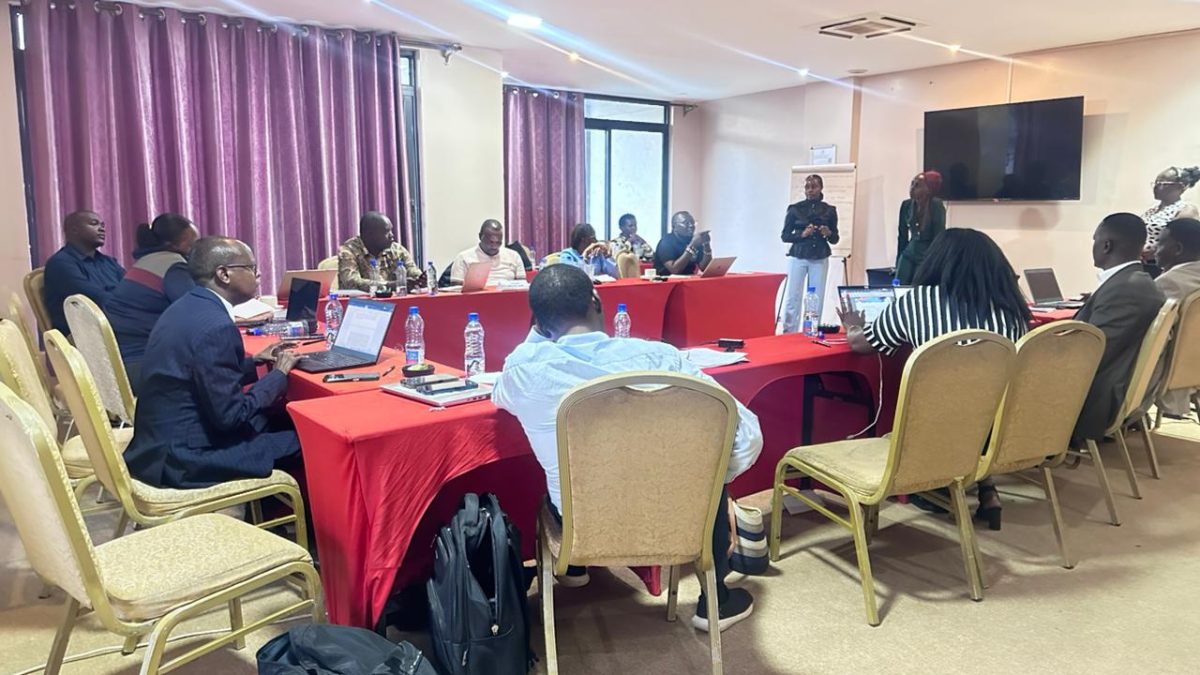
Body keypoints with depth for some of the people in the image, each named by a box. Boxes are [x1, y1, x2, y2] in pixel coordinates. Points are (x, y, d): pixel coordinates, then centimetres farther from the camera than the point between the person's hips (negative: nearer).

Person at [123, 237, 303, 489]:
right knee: (303, 441, -4)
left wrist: (256, 362, 12)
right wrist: (279, 373, -10)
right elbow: (231, 416, -21)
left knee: (281, 421, 16)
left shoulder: (187, 307, 6)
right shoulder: (216, 326, -23)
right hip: (185, 457, -10)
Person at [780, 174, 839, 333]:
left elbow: (835, 239, 11)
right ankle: (789, 334, 1)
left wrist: (828, 234, -11)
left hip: (820, 259, 2)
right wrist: (802, 234, -14)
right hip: (798, 257, -2)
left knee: (816, 298, 2)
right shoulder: (795, 209, 1)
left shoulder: (829, 210, 7)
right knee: (793, 297, -5)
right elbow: (784, 236, 2)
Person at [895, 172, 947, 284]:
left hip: (928, 255, -5)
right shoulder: (906, 205, 3)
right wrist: (898, 262, 13)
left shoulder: (936, 205, -13)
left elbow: (939, 237, -12)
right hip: (908, 255, 5)